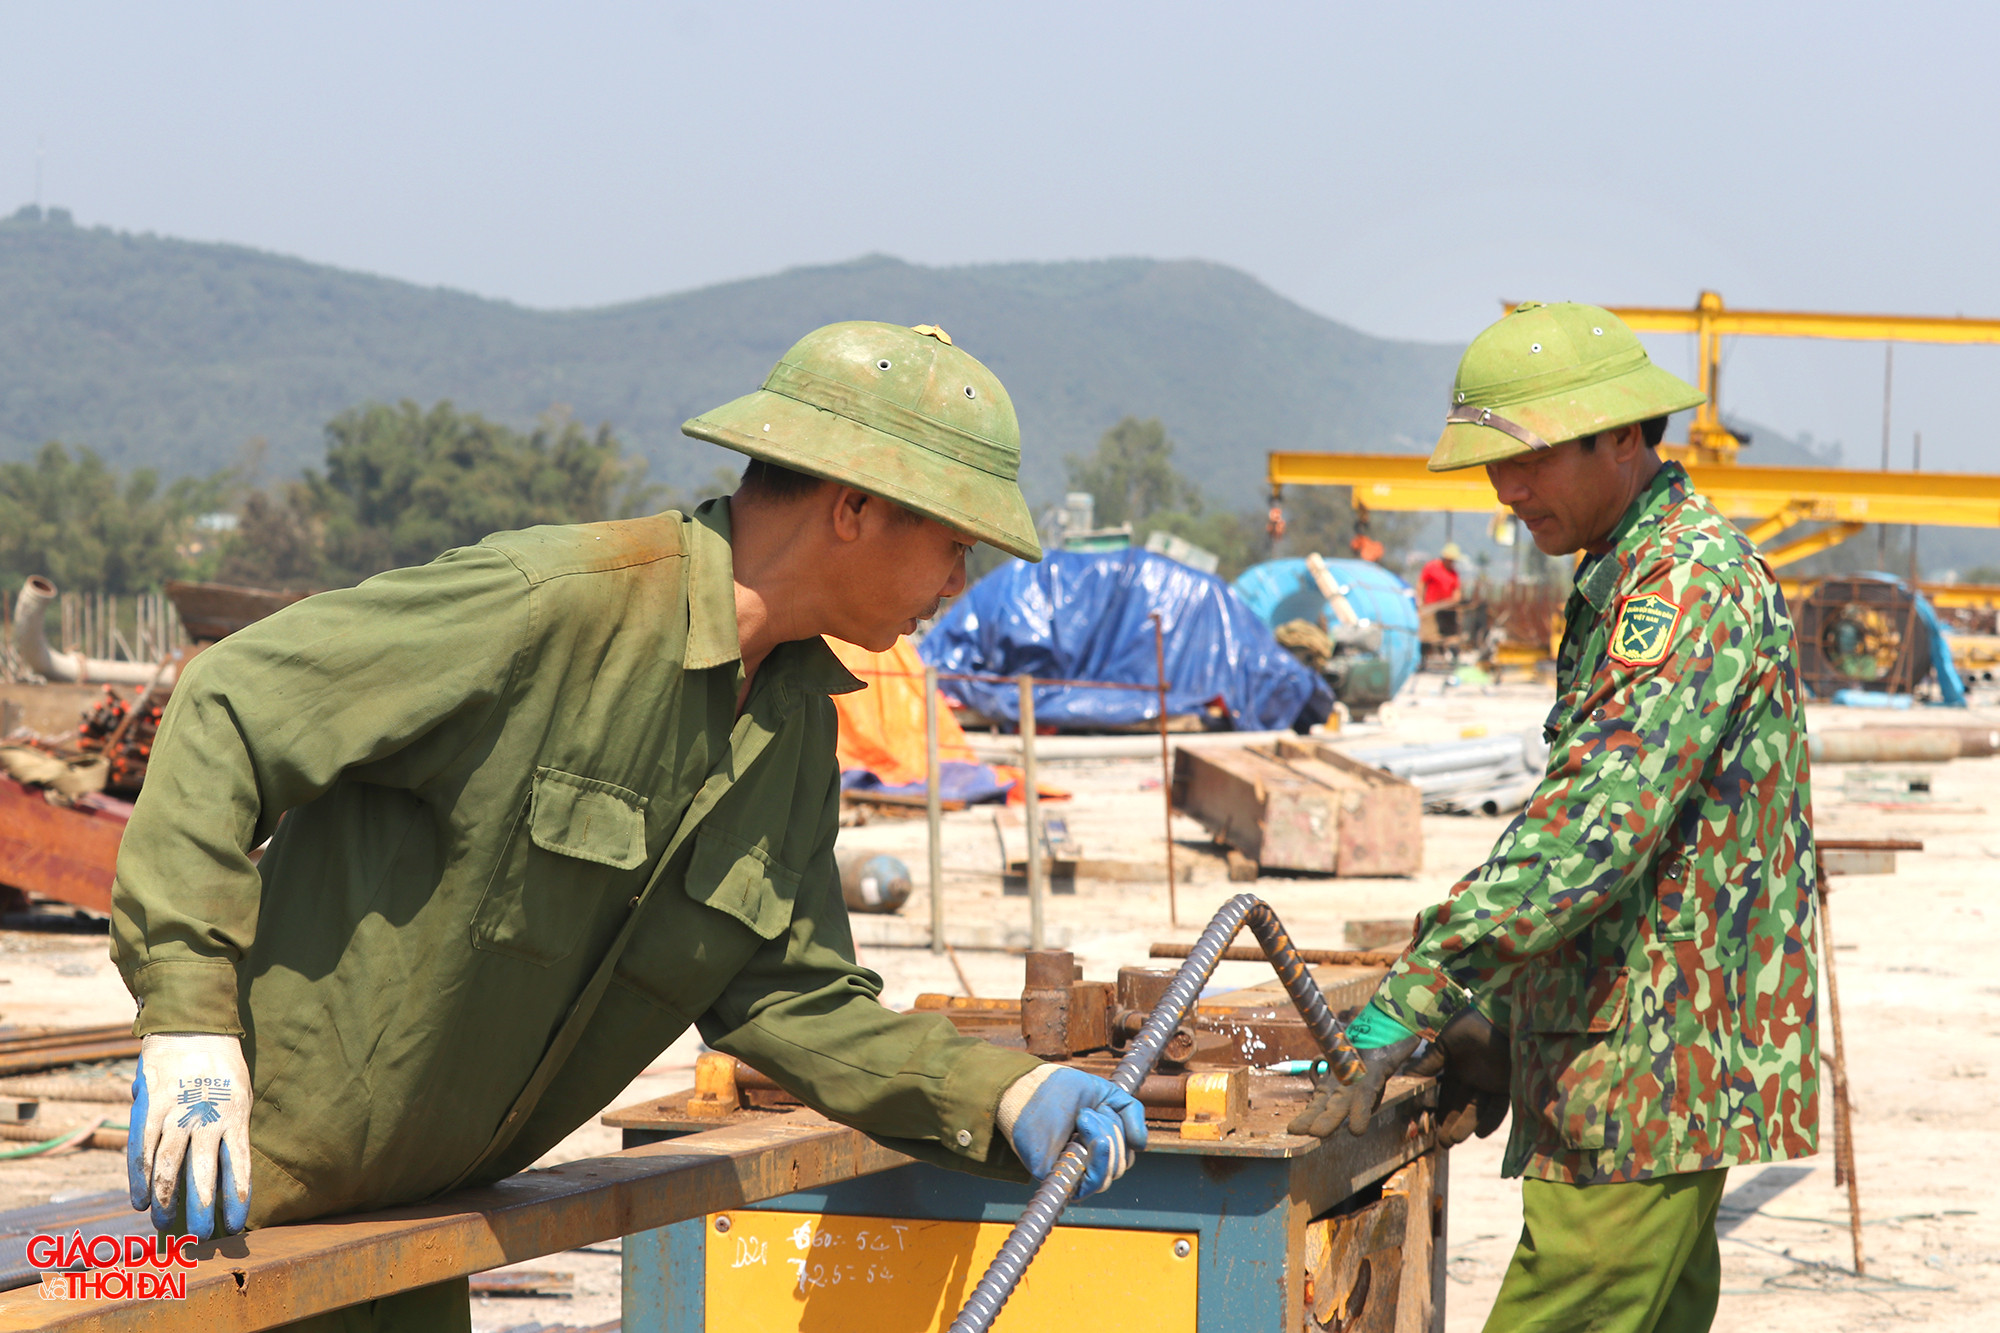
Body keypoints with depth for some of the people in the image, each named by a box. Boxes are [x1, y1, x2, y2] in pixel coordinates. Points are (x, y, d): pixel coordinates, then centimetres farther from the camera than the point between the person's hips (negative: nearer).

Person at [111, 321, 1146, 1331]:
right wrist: (187, 1027, -28)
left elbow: (783, 994, 10)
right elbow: (226, 715, -21)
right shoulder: (553, 604, -23)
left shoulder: (797, 725, 5)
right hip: (263, 1170, -8)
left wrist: (997, 1099, -5)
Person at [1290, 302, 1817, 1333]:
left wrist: (1410, 1002, -27)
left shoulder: (1691, 583, -15)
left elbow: (1586, 832, -26)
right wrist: (1501, 1022, 14)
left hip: (1650, 1085, -10)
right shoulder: (1624, 581, 19)